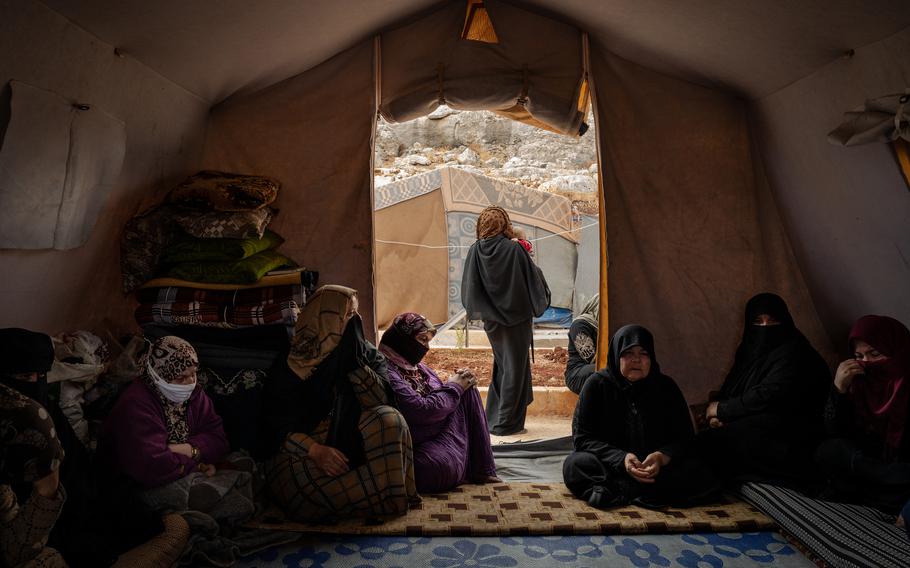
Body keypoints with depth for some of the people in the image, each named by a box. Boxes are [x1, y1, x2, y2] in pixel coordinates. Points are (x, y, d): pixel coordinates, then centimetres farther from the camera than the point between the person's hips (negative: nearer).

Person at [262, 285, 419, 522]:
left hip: (349, 444, 2)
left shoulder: (367, 354, 3)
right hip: (301, 454, -1)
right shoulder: (295, 361, -6)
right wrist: (314, 450, -24)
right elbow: (276, 424, -9)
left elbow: (380, 399, -11)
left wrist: (354, 361, -21)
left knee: (390, 420, -25)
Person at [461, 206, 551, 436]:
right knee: (515, 367, 6)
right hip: (517, 318, -4)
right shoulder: (515, 249, -14)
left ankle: (493, 419, 25)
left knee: (501, 365, 19)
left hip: (491, 320, 4)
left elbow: (468, 288, 1)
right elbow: (533, 280, -5)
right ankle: (506, 422, 10)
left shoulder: (475, 251, -4)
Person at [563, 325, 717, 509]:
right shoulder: (597, 385, -4)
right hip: (610, 464, -2)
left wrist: (663, 457, -20)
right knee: (574, 465, -31)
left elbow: (684, 436, 3)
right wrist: (621, 459, -22)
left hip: (659, 467, 3)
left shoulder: (666, 387, 2)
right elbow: (581, 437, -7)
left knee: (702, 478, -24)